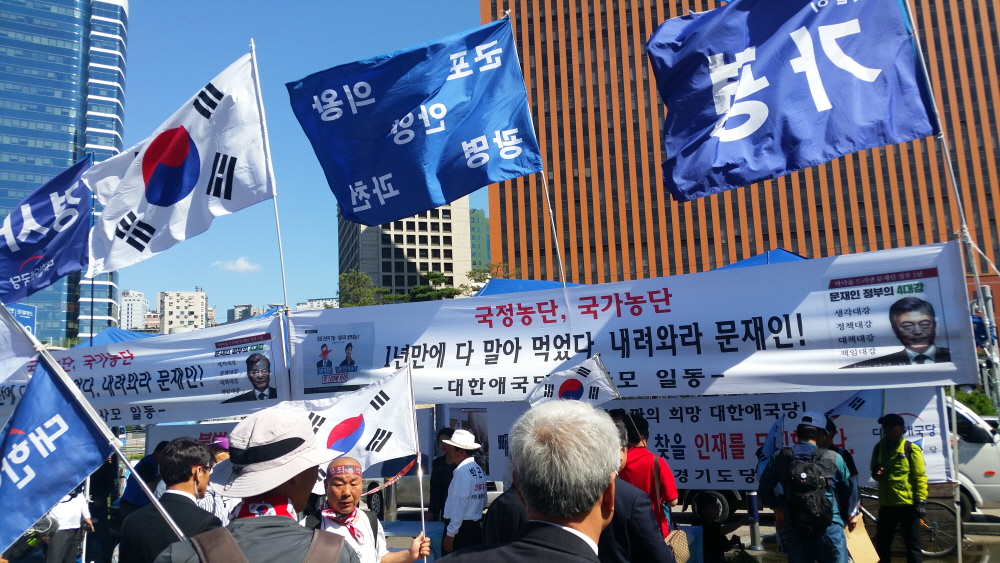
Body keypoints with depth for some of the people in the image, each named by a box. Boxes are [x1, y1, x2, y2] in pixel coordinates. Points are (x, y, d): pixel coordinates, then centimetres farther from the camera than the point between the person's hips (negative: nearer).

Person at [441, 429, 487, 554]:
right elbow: (483, 502, 14)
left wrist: (450, 533, -15)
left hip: (460, 529, -8)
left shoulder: (462, 471, -15)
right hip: (475, 528, 8)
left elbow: (459, 504, -18)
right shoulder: (479, 470, 9)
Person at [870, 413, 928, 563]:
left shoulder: (911, 449, -6)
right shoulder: (879, 448, 9)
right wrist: (876, 473, -6)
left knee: (912, 545, 4)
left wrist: (921, 500, -14)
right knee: (882, 544, 12)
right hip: (886, 504, 5)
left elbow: (920, 476, -7)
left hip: (908, 504, -5)